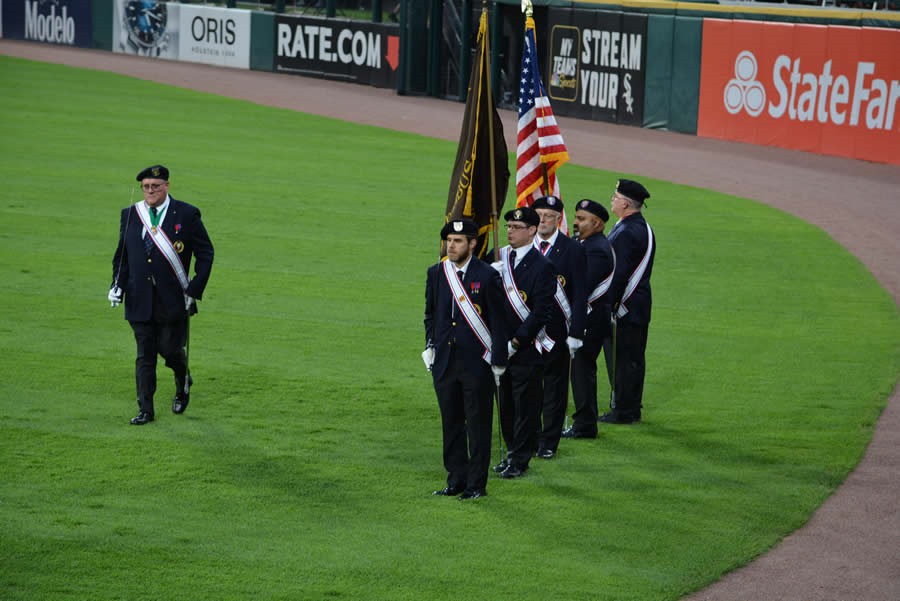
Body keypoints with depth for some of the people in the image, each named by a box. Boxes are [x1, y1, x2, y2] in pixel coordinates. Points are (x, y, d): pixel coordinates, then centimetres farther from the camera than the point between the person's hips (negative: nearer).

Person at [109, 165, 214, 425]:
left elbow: (205, 254, 1)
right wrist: (117, 285, 0)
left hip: (173, 300, -2)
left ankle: (183, 382, 33)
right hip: (140, 300, 2)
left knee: (170, 349, 0)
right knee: (144, 356, 2)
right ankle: (145, 410, 8)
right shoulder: (130, 215, 7)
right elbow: (121, 255, 15)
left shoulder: (186, 215, -2)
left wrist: (194, 291, -6)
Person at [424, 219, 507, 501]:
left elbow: (497, 321, -5)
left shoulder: (487, 276, -8)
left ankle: (477, 483, 9)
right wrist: (430, 346, 9)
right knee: (451, 424, 11)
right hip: (445, 362, 5)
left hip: (477, 363, -5)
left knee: (478, 424, 2)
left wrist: (498, 361, -7)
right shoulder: (436, 273, 6)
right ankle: (457, 479, 21)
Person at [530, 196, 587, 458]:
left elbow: (580, 295, -4)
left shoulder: (572, 249, -4)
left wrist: (575, 334, -10)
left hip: (557, 331, -2)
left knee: (555, 386, 5)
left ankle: (549, 443, 13)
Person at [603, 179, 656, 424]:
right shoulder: (644, 228, 12)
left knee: (623, 359, -4)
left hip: (625, 307, -10)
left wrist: (608, 307, -18)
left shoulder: (625, 233, -20)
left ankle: (623, 411, 1)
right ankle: (632, 408, 21)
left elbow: (619, 275, -23)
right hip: (641, 307, 10)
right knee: (635, 358, 14)